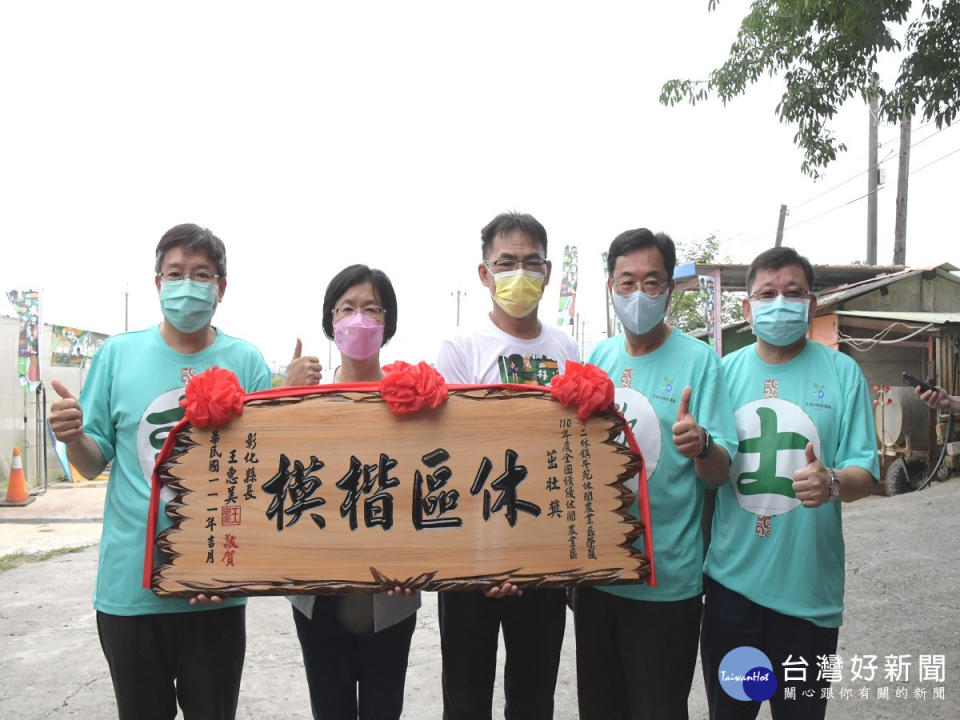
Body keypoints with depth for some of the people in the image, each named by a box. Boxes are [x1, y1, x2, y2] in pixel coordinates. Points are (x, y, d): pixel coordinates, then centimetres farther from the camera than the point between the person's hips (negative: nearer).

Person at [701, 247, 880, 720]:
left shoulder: (842, 373, -2)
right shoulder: (724, 372, 4)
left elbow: (865, 473, -7)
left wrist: (833, 482, -26)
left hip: (808, 589, -1)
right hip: (730, 580, 2)